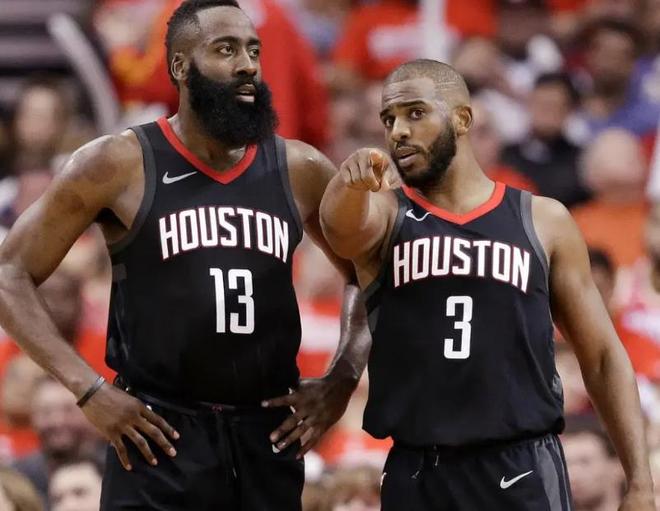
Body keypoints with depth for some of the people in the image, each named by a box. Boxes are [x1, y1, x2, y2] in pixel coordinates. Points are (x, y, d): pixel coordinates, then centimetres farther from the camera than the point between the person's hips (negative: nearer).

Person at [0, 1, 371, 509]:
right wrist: (89, 390, -11)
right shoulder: (118, 166, -4)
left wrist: (343, 379, 6)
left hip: (269, 435, 4)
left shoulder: (300, 171, 6)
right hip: (159, 435, -4)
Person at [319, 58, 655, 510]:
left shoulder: (542, 222, 6)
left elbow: (603, 356, 7)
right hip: (416, 475, 1)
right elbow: (341, 223, -19)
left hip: (522, 472, -1)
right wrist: (350, 182, -44)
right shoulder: (385, 216, 6)